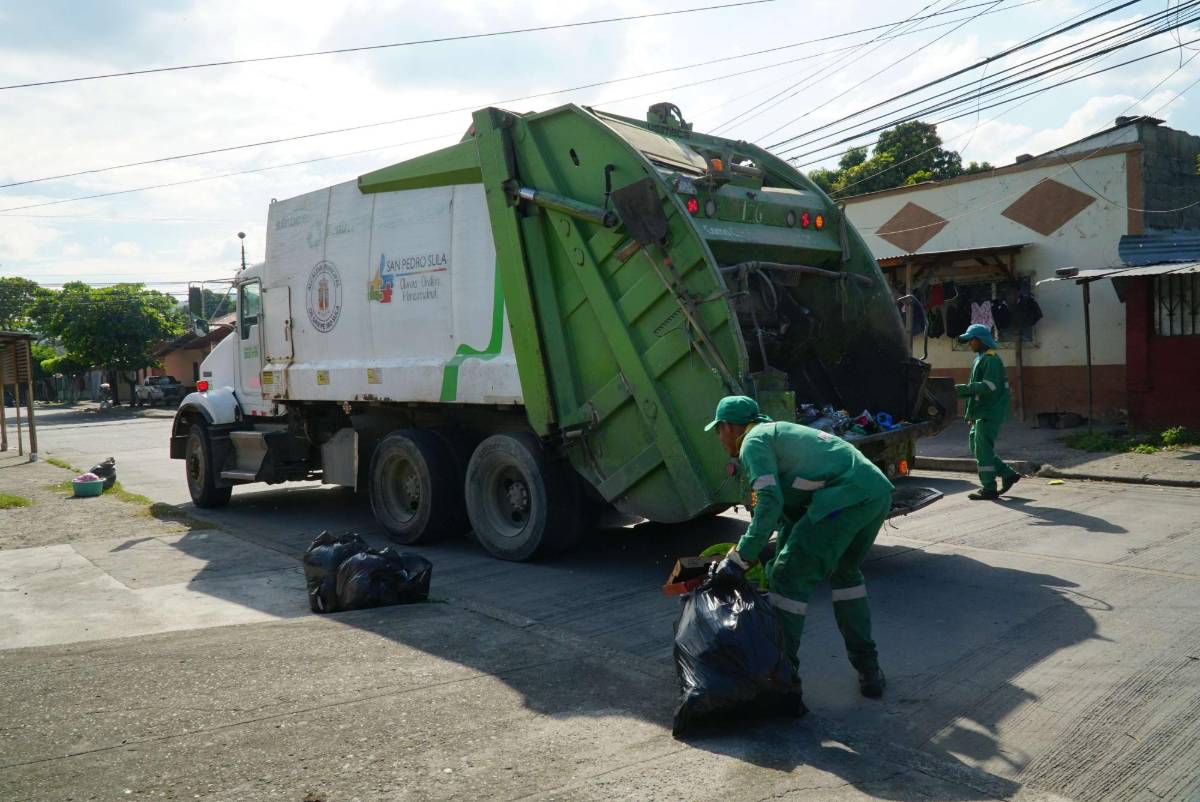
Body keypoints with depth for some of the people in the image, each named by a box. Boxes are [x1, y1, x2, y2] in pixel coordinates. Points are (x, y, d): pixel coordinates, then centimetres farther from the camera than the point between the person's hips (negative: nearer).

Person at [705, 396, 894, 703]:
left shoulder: (754, 441, 3)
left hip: (845, 498, -10)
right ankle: (868, 670, 30)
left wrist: (738, 560, -10)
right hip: (879, 490, 10)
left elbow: (770, 503, -13)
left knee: (788, 577, 1)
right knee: (845, 573, 28)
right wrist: (781, 555, 40)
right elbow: (791, 509, 35)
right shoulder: (780, 432, 31)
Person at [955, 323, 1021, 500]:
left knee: (982, 449, -6)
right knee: (976, 447, 14)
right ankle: (1008, 474, 19)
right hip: (982, 413, 10)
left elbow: (988, 386, -23)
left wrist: (964, 389, -21)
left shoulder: (990, 359, -13)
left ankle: (989, 489, 0)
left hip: (990, 413, -10)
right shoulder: (981, 358, 19)